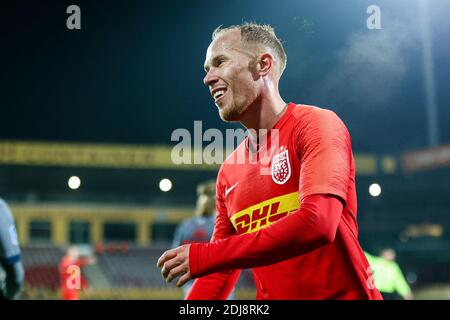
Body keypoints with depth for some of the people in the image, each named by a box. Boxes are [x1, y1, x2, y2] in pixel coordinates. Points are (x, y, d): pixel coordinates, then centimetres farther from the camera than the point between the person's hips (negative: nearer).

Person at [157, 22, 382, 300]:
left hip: (343, 292, -5)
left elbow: (316, 224, -23)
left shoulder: (317, 124, -9)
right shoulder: (229, 172, 8)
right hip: (271, 295, 6)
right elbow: (220, 272, 14)